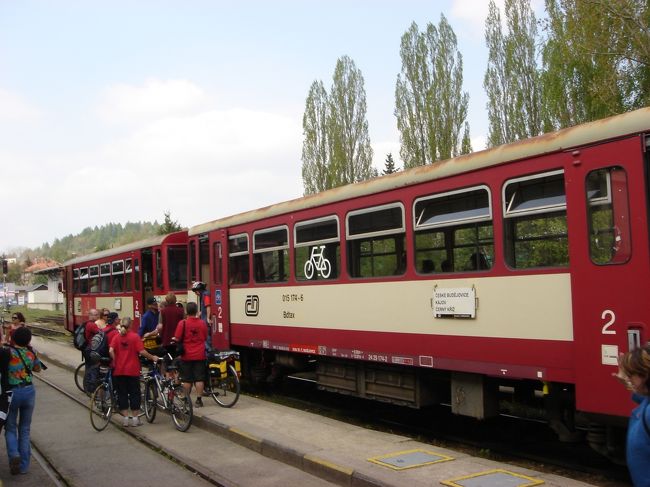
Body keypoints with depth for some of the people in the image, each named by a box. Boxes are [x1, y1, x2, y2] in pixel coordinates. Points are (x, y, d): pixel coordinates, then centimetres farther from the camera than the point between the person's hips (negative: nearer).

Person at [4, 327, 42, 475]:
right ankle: (24, 465, 15)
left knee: (10, 428, 12)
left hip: (12, 392, -3)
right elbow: (37, 368, 18)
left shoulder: (8, 352, -12)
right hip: (29, 392, 3)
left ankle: (14, 454, -12)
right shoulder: (31, 353, 1)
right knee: (25, 429, 13)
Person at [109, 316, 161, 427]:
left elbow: (111, 351, -11)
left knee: (122, 394, 9)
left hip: (119, 371, 2)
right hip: (132, 370, -2)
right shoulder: (135, 336, -7)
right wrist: (153, 357, 0)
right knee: (134, 393, 8)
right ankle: (135, 418, 11)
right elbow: (142, 351, -12)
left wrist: (115, 362, 2)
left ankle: (125, 418, 11)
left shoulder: (116, 336, 1)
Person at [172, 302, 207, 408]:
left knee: (187, 380, 8)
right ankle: (199, 400, 5)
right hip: (200, 355, 1)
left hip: (186, 355, -1)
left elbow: (177, 339, -9)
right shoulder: (202, 323, -2)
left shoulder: (183, 323, -10)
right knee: (199, 379, 4)